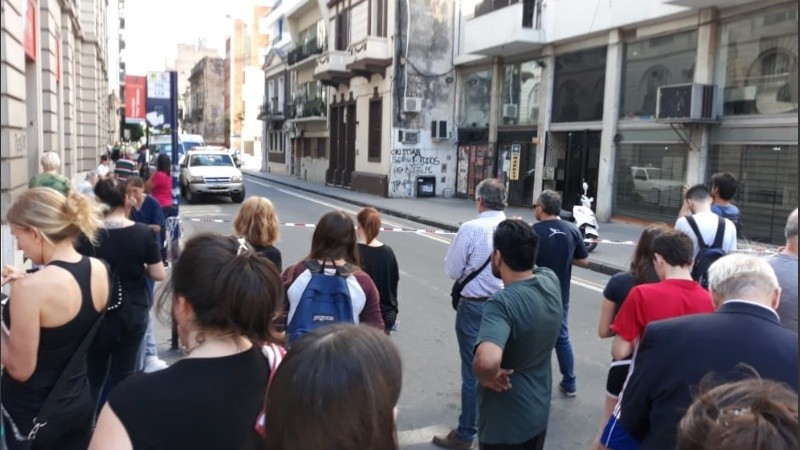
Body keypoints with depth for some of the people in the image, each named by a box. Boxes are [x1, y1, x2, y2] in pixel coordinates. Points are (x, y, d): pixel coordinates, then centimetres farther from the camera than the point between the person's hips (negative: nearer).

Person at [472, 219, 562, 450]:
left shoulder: (503, 302, -31)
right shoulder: (551, 280, -9)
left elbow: (486, 360, -48)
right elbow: (532, 267, 17)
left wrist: (487, 377, -28)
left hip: (506, 423, -7)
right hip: (540, 412, 7)